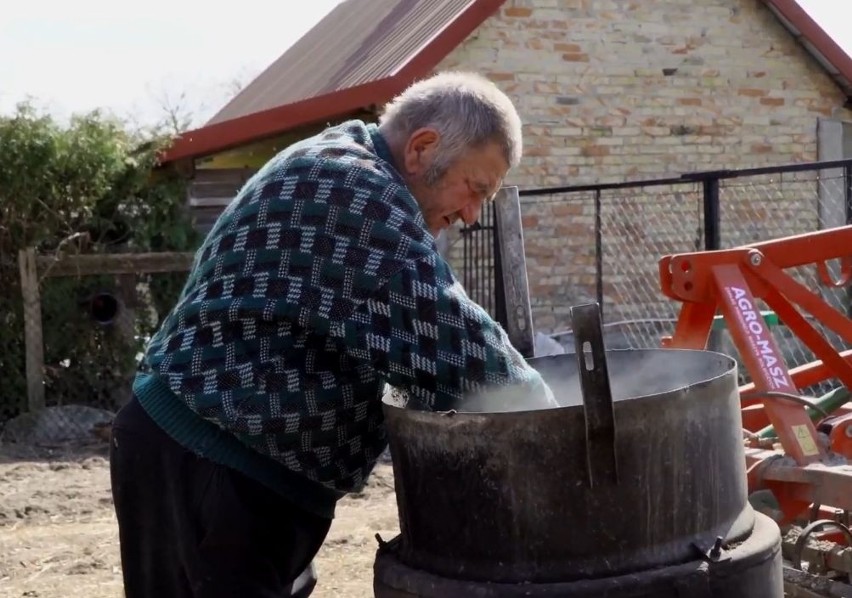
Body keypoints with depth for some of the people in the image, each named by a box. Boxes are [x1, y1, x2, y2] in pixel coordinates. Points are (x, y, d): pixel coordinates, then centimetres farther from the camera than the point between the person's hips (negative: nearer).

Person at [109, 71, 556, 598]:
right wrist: (538, 403, -9)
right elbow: (447, 341, -24)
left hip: (242, 462, 11)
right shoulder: (355, 187, -18)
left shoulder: (341, 175, 16)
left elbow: (406, 333, 23)